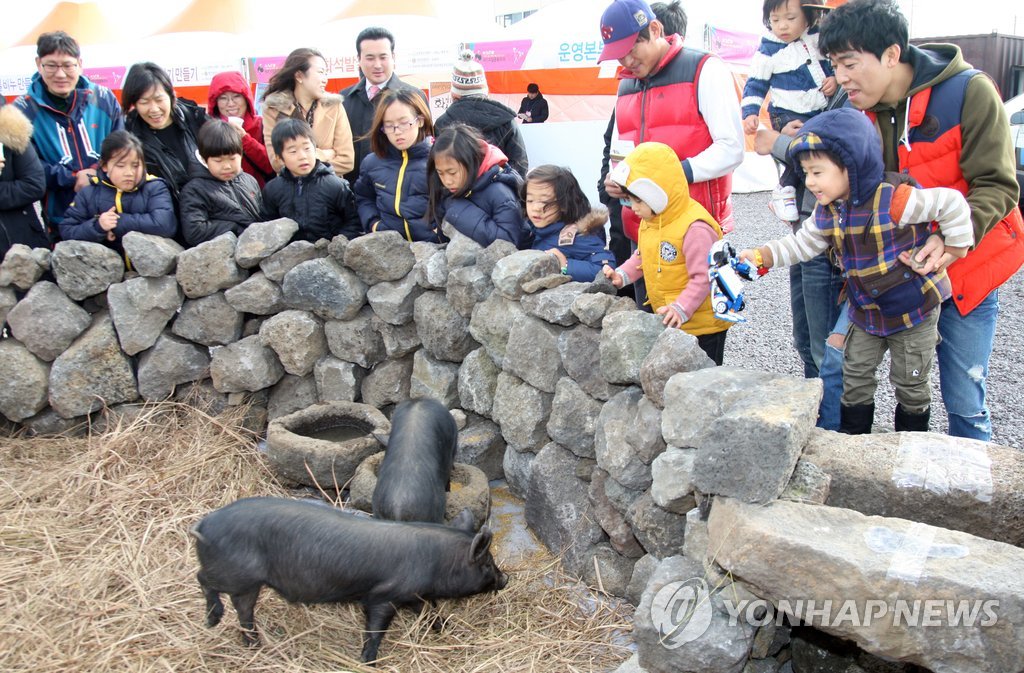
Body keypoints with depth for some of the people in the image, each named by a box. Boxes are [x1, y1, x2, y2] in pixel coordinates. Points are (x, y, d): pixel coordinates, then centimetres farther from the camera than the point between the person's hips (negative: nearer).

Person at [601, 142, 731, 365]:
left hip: (703, 325, -9)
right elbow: (642, 257, 20)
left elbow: (703, 278, -25)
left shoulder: (695, 228, -24)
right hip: (669, 323, 9)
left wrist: (681, 309, -33)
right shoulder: (650, 220, 5)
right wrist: (622, 275, 4)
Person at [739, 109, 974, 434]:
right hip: (866, 312, 6)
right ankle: (852, 438, 29)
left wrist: (951, 251, -13)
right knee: (856, 374, 13)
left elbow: (952, 204, -22)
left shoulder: (894, 201, -27)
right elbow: (802, 244, 1)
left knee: (910, 382, 11)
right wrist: (761, 256, -12)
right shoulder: (827, 212, -5)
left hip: (913, 310, -6)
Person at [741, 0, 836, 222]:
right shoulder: (768, 51, -9)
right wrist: (750, 113, -13)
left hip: (821, 112, 6)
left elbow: (832, 63, 15)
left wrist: (834, 78, -5)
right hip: (789, 115, -6)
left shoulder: (818, 38, 1)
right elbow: (755, 84, -3)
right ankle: (784, 191, -7)